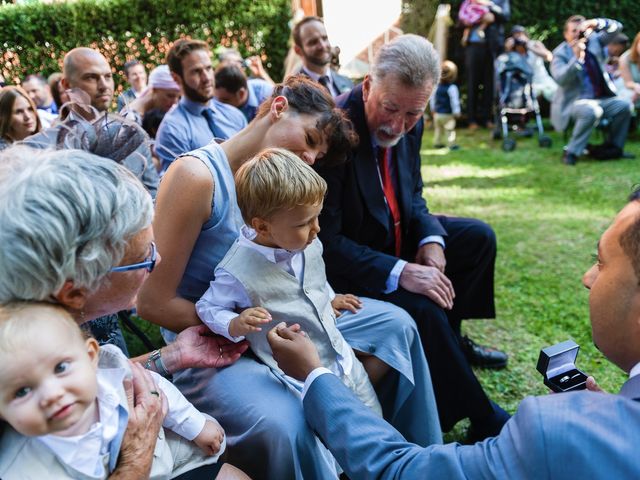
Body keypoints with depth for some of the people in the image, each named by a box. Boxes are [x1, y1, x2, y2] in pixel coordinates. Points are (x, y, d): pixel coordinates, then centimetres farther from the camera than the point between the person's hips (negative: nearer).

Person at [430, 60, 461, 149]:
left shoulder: (436, 87, 3)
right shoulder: (452, 88, -17)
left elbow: (433, 99, 12)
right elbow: (454, 101, -15)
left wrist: (433, 109, 24)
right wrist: (456, 112, -8)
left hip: (437, 113, 6)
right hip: (447, 114, -6)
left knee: (438, 129, 17)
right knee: (449, 129, -2)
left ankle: (437, 143, 23)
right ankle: (451, 144, -3)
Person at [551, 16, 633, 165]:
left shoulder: (594, 40, 9)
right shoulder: (560, 53, -7)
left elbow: (616, 27, 5)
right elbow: (560, 79, -22)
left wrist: (596, 23, -12)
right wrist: (577, 58, -31)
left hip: (601, 99, 6)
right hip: (575, 102, -6)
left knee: (624, 105, -14)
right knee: (592, 111, -36)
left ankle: (614, 147, 5)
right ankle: (571, 152, -23)